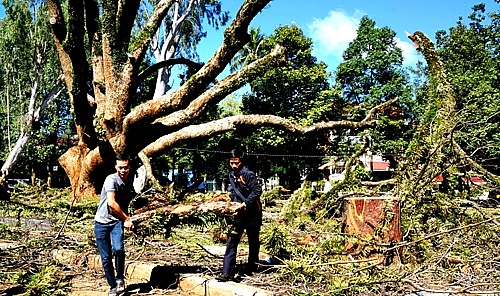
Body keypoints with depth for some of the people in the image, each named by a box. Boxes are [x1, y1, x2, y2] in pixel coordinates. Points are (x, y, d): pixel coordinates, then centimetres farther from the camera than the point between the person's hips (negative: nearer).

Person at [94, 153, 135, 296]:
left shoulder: (130, 183, 5)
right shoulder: (111, 180, -15)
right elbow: (111, 203, -23)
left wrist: (125, 220, 4)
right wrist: (127, 218, -14)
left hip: (117, 221, 3)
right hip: (102, 222, -3)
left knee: (118, 249, -23)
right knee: (106, 258, 1)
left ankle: (120, 278, -1)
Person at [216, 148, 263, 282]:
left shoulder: (248, 174, -16)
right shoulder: (231, 175, 8)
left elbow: (257, 190, -21)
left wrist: (246, 203, -25)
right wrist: (232, 201, 6)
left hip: (252, 212, -6)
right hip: (239, 212, 6)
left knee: (253, 242, 10)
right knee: (232, 240, -6)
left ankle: (251, 269, 28)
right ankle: (228, 273, -8)